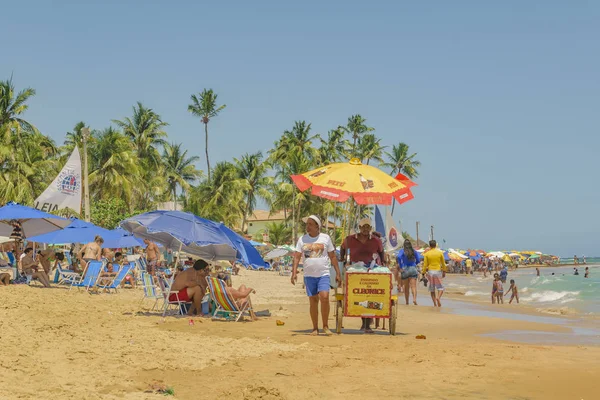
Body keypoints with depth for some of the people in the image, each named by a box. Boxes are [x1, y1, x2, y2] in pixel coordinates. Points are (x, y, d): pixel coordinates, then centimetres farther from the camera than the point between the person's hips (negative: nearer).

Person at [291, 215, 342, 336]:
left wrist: (338, 273, 3)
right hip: (309, 275, 2)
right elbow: (297, 257, 3)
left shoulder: (325, 238, 4)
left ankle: (325, 326, -6)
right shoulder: (302, 239, 6)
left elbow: (333, 257, 7)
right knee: (313, 301, 4)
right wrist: (294, 272, -9)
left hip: (323, 274, -2)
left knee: (324, 297, -18)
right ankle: (315, 328, 13)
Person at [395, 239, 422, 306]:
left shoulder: (402, 251, -1)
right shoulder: (414, 251, 6)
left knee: (406, 287, 11)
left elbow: (399, 257, -19)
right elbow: (418, 260, 4)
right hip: (413, 269, 1)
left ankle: (407, 302, 15)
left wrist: (400, 267, -12)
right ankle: (414, 298, -30)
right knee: (413, 286, -7)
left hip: (405, 269, -1)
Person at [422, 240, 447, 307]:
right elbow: (443, 263, 6)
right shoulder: (440, 253, 0)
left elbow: (425, 264, -2)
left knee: (432, 289, 9)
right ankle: (438, 297, -24)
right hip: (438, 271, -1)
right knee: (440, 287, 5)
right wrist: (444, 271, 16)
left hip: (430, 271, 1)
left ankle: (435, 304, 6)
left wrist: (424, 273, 4)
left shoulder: (426, 254, 0)